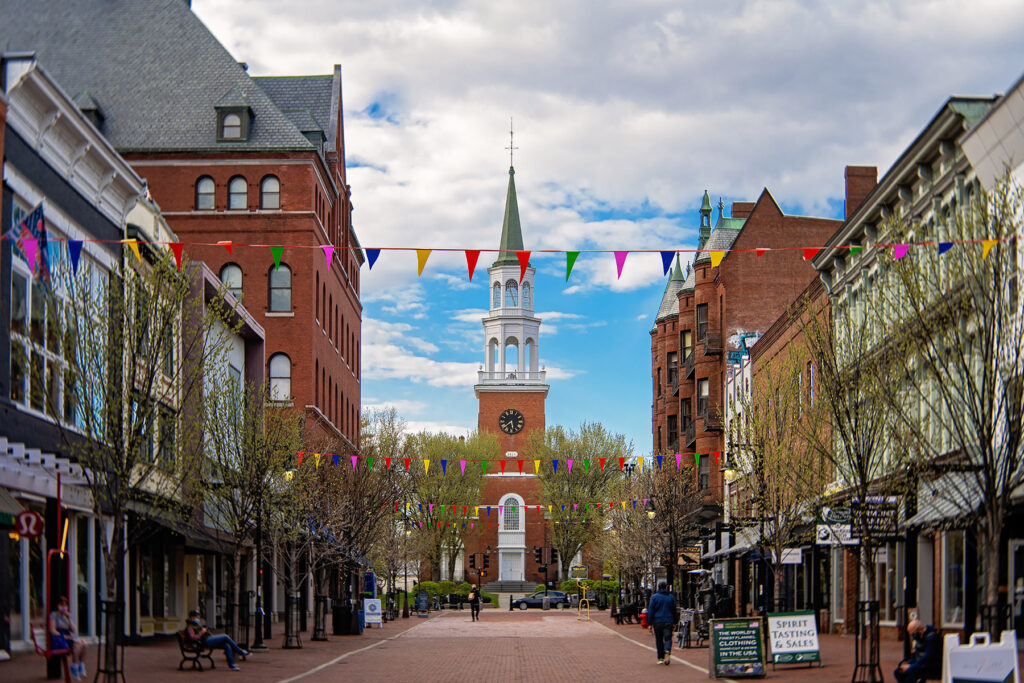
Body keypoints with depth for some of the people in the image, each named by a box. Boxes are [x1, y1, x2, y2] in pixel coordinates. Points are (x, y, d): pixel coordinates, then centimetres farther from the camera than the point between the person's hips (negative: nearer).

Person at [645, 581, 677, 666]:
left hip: (657, 621, -1)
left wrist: (649, 623, -2)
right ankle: (667, 652, -29)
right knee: (668, 638, -2)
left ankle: (660, 658, 11)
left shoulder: (654, 597, -1)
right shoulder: (671, 597, 7)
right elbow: (674, 610, 13)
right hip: (668, 621, 1)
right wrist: (674, 622, 21)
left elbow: (651, 611, -3)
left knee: (659, 640, 9)